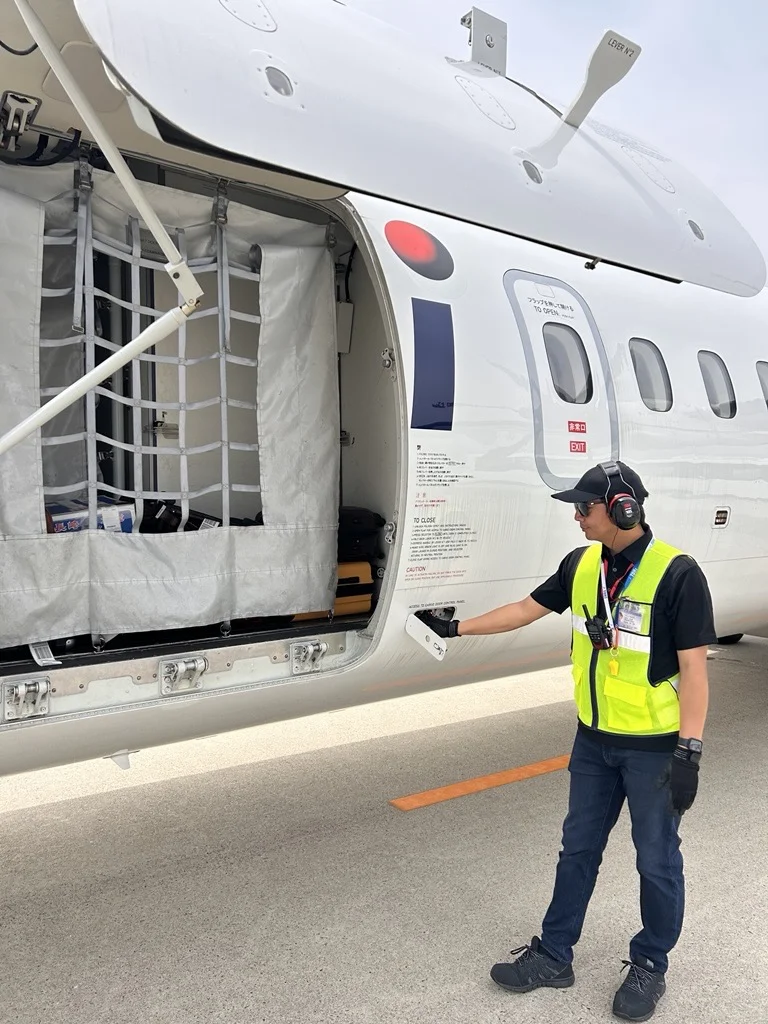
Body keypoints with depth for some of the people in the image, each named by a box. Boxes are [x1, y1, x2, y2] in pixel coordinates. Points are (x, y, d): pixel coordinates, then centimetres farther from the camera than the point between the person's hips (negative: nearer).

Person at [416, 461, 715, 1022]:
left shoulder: (676, 574, -20)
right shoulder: (582, 564, -2)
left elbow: (693, 669, -19)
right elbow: (527, 608, 10)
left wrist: (689, 753, -21)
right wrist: (457, 627, 13)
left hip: (655, 747, -6)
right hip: (594, 740, 6)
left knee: (657, 860, 12)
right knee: (578, 850, 17)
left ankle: (650, 966, 33)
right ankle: (553, 955, 32)